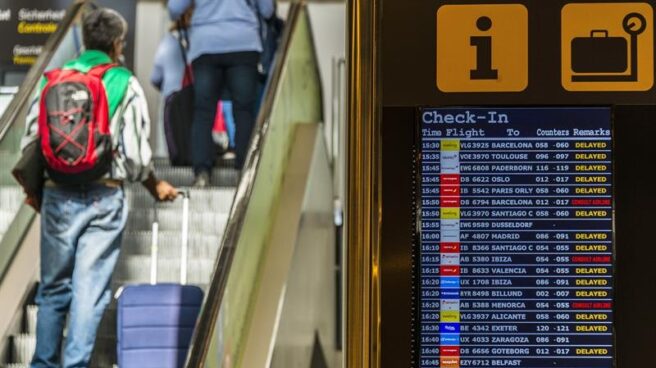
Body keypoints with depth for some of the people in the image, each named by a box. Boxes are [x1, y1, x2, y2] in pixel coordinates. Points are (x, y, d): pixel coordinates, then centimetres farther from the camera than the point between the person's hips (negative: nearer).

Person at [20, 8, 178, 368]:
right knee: (90, 290, 1)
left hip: (58, 195, 3)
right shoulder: (126, 85, -1)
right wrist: (155, 186, 16)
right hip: (105, 198, -3)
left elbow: (30, 142, 6)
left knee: (53, 286, 14)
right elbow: (136, 152, -3)